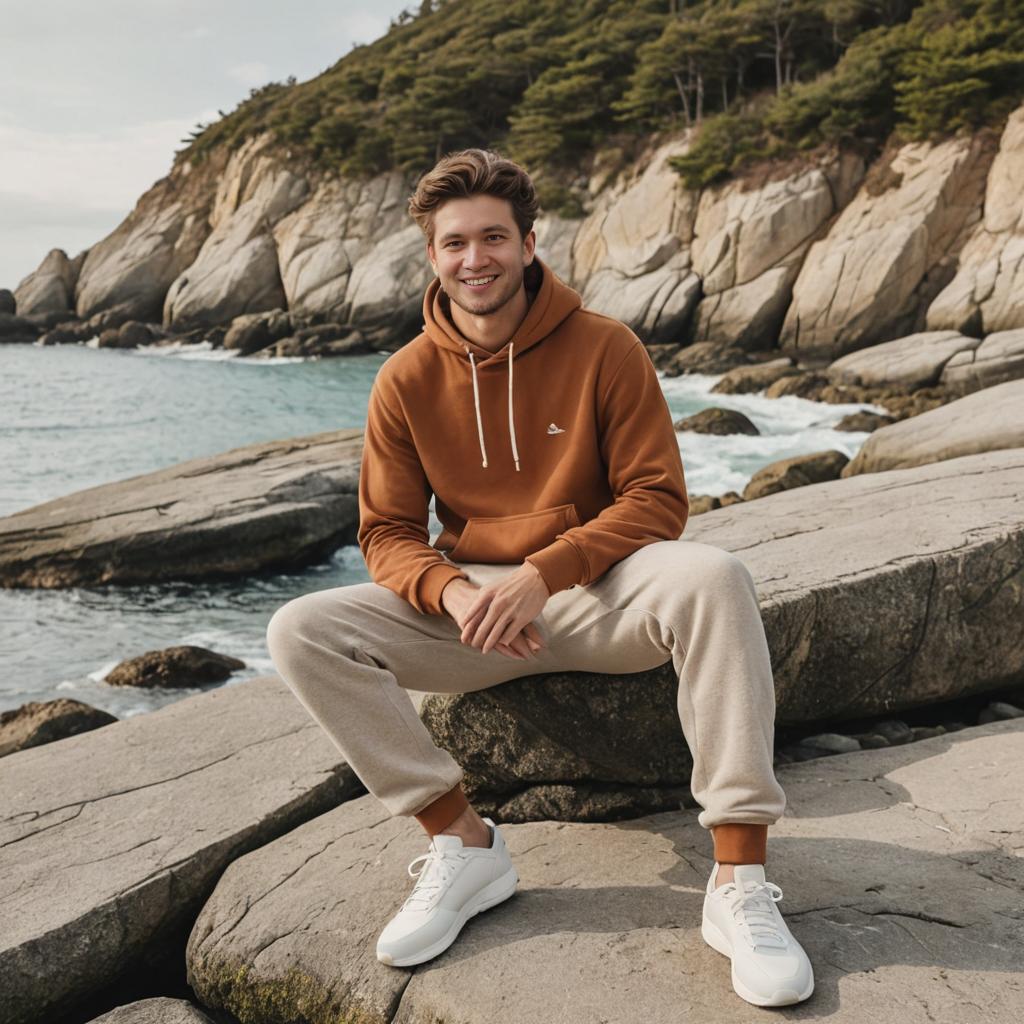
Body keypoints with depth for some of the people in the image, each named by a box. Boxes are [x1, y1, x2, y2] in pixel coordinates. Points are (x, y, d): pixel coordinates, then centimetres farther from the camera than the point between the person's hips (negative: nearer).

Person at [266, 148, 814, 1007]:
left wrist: (543, 574, -23)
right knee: (301, 631, -17)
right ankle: (464, 843, -12)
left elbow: (657, 499, -9)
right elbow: (388, 533, 1)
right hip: (468, 607, 3)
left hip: (595, 594, -2)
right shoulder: (406, 380, 0)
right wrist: (456, 594, -22)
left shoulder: (605, 348, -6)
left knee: (712, 577, -34)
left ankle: (740, 881, -29)